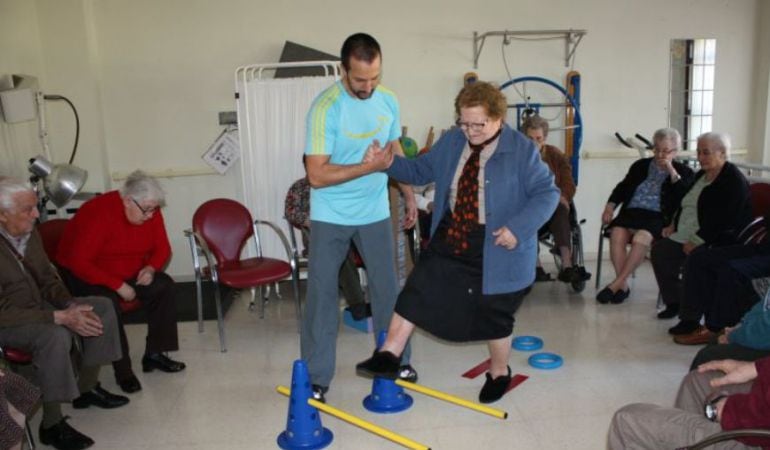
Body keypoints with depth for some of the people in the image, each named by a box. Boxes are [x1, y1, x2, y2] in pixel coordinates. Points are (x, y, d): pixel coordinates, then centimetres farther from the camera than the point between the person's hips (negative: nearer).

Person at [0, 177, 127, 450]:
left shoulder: (29, 233, -2)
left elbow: (47, 279, 8)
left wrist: (70, 305, -11)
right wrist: (60, 317, -31)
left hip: (37, 306, 8)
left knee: (102, 307, -2)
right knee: (55, 335, -35)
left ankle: (86, 388, 9)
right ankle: (51, 425, -19)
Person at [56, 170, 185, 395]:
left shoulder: (150, 212, -9)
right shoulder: (98, 213, -29)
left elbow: (162, 248, 1)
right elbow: (78, 262, -31)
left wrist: (151, 268, -21)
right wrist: (118, 285, -32)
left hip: (129, 272, 6)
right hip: (83, 275, -6)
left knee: (164, 286, -15)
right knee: (108, 301, -33)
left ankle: (154, 354, -6)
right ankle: (122, 370, -20)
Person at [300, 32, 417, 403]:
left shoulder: (388, 100, -2)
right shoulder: (326, 108, -20)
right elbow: (317, 175, -23)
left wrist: (409, 195, 13)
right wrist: (368, 166, -26)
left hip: (375, 212, 5)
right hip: (330, 216, -4)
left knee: (387, 287, 13)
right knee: (321, 293, 2)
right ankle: (316, 377, 14)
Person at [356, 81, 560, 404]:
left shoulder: (522, 150, -12)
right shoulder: (451, 142, 3)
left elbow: (547, 193, -12)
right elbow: (421, 171, 13)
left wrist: (518, 228, -24)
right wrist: (390, 164, -5)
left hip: (496, 252, -4)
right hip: (449, 242, 5)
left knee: (494, 316, 11)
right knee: (417, 293, 0)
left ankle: (499, 373, 35)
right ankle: (389, 356, 11)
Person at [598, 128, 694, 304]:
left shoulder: (683, 171, 14)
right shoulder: (641, 165, 23)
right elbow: (623, 187, 20)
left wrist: (672, 172, -7)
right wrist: (610, 206, 2)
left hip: (658, 217, -3)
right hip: (632, 212, 3)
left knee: (641, 238, -35)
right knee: (617, 234, -30)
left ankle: (617, 283, -28)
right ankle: (623, 285, -25)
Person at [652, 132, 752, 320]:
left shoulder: (734, 181, -14)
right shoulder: (701, 175, 14)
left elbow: (723, 220, -23)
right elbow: (687, 205, 26)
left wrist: (696, 241, -23)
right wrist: (674, 225, 10)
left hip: (719, 240, -9)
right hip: (688, 236, 9)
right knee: (659, 250, -3)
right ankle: (675, 302, 7)